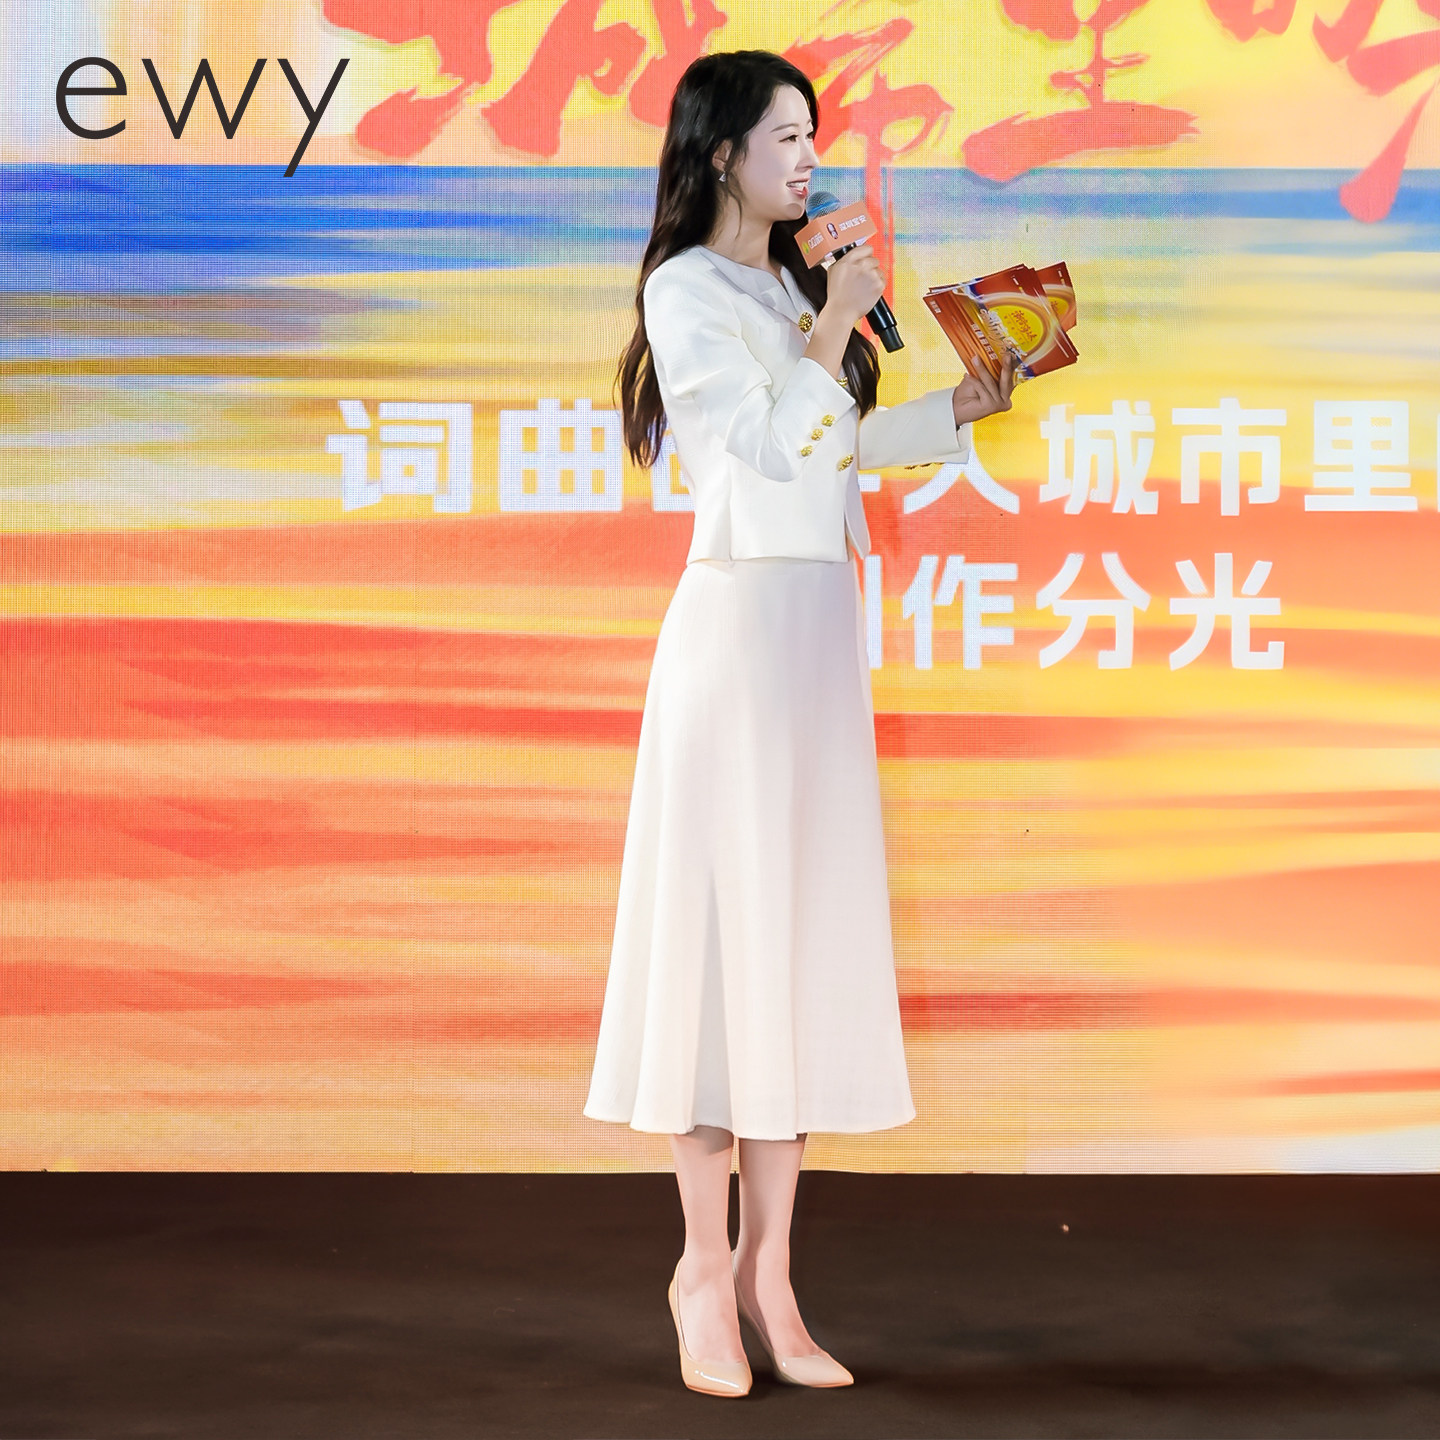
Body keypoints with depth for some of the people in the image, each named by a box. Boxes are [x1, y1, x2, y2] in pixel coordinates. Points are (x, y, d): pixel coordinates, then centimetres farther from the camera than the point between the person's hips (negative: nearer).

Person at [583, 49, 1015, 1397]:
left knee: (810, 932, 5)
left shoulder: (791, 283, 18)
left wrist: (965, 407, 21)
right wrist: (836, 329, -8)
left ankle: (768, 1268, 10)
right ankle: (705, 1264, 5)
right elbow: (772, 447, -14)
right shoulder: (684, 289, -5)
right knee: (727, 925, -5)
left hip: (823, 623, 8)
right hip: (739, 617, -8)